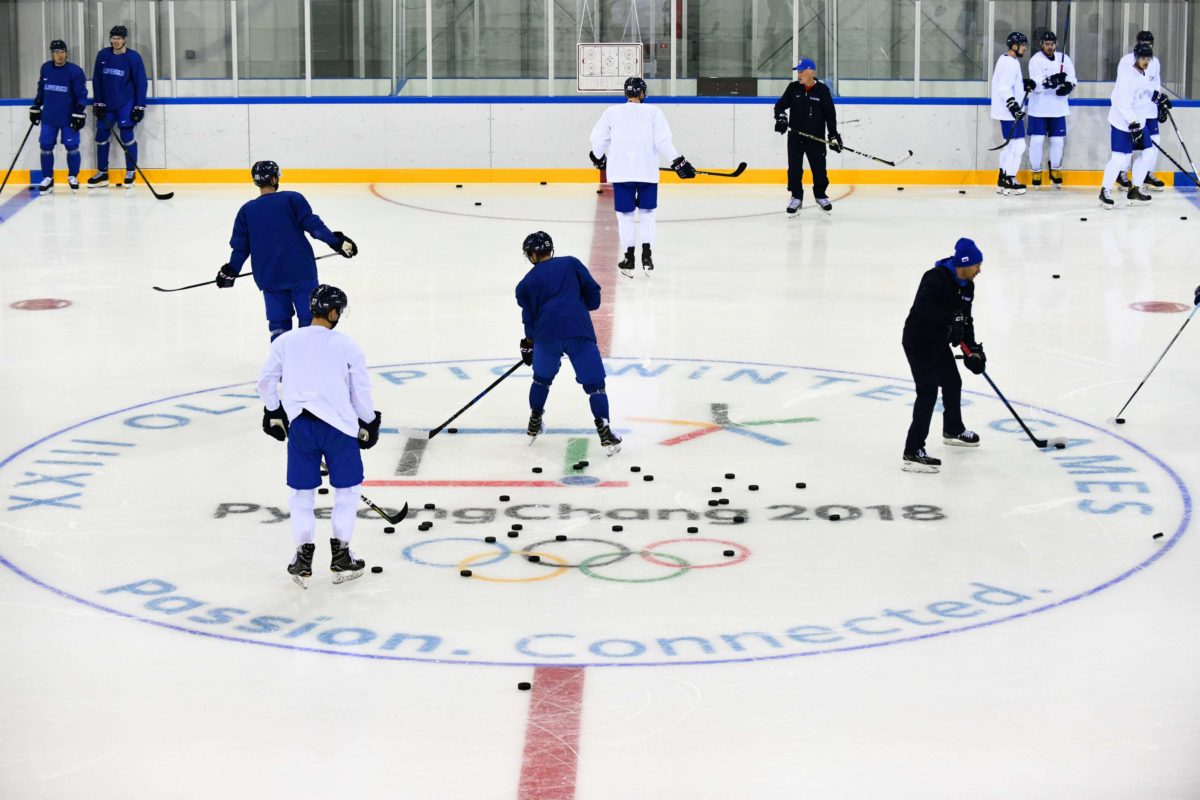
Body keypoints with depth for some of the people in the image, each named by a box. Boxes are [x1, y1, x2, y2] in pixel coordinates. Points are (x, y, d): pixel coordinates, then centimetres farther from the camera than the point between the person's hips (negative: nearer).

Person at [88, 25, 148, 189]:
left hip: (126, 104, -4)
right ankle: (102, 173, 16)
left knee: (127, 135, -9)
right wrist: (98, 103, 2)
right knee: (101, 136, 6)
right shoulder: (103, 55, 2)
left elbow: (140, 83, -5)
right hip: (106, 103, 4)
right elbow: (97, 81, 6)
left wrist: (140, 106, -9)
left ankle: (130, 172, 1)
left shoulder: (133, 57, -7)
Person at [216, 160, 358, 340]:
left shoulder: (246, 210, 4)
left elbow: (240, 246, 6)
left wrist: (230, 272, 18)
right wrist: (337, 242, -6)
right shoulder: (292, 199, -5)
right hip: (300, 272, -3)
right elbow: (313, 225, -12)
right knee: (310, 318, 2)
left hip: (269, 277, 3)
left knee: (278, 322, 11)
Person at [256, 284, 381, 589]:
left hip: (300, 426, 2)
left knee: (301, 494, 12)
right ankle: (340, 558, 13)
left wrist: (273, 413, 26)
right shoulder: (347, 346, 1)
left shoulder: (285, 342, 7)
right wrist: (368, 424, 17)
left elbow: (266, 381, 10)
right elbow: (361, 389, 3)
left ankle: (303, 560, 11)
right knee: (347, 489, 13)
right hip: (338, 426, -2)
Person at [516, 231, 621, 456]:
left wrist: (528, 344, 31)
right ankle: (605, 434, -6)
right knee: (594, 383, 3)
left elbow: (529, 318, 17)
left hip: (547, 335, 1)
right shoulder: (571, 263, 15)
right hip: (578, 330, -1)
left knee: (542, 378, 26)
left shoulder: (526, 283, 17)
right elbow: (593, 293, 10)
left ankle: (534, 426, 33)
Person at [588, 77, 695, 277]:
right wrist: (678, 162, -2)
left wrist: (598, 157, 22)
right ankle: (646, 254, 2)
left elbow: (598, 138, 3)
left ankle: (629, 257, 7)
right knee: (646, 212, 13)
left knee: (625, 214, 10)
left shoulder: (612, 112, 2)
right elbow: (663, 141, -9)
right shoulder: (653, 112, -2)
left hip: (621, 171, 0)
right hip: (647, 170, 0)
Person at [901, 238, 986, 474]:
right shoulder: (936, 278, -23)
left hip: (940, 343, 10)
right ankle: (912, 453, -20)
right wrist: (951, 318, -38)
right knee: (928, 391, -16)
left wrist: (972, 349, 2)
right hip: (918, 342, -10)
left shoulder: (967, 286, 5)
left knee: (953, 384, 24)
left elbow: (965, 320, 11)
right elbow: (923, 306, -37)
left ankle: (953, 430, 51)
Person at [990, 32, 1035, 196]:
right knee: (1018, 144, -9)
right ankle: (1009, 182, -6)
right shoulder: (1010, 63, -17)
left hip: (1008, 112, 11)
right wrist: (1013, 106, -30)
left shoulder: (1010, 61, 15)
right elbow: (1004, 89, -24)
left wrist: (1025, 84, 11)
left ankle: (1002, 180, 23)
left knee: (1012, 145, 17)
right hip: (1009, 113, -11)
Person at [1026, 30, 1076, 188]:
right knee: (1036, 140, -5)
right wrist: (1052, 82, -36)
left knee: (1058, 140, 7)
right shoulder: (1036, 60, -10)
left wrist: (1068, 86, -14)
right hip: (1038, 108, -4)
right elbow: (1036, 85, -20)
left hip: (1058, 108, 4)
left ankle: (1055, 171, 24)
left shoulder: (1064, 59, 4)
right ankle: (1036, 172, 8)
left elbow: (1072, 79, 9)